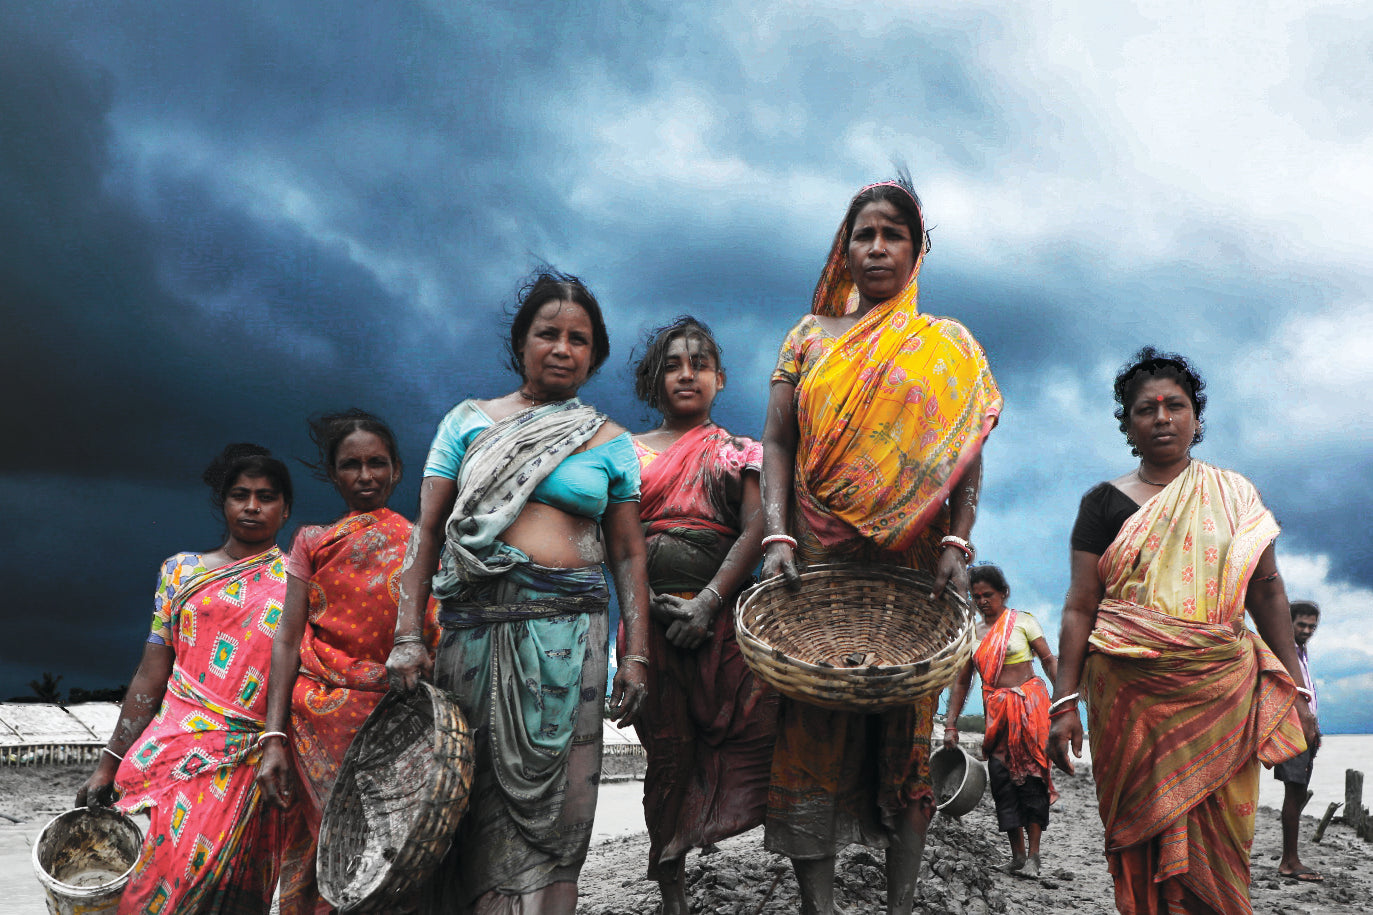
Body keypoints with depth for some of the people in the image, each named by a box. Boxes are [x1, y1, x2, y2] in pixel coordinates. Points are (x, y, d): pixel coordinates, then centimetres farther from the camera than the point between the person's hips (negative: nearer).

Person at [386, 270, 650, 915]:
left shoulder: (610, 443, 10)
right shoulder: (469, 421, 9)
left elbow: (628, 553, 9)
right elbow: (426, 531, 5)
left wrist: (636, 654, 1)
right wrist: (408, 637, -4)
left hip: (568, 633, 0)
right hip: (474, 626, 0)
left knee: (551, 803, 0)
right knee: (477, 798, 2)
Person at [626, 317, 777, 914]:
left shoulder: (738, 452, 13)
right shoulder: (630, 451, 15)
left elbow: (755, 531, 0)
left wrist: (706, 602, -12)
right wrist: (647, 597, -7)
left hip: (723, 612, 0)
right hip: (653, 612, 0)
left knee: (755, 723, -17)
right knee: (668, 747, 0)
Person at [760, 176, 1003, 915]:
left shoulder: (948, 348, 12)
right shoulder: (811, 337, 13)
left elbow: (968, 455, 5)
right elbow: (777, 441, 6)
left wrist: (957, 543, -10)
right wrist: (777, 535, -8)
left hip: (912, 561, 0)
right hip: (817, 559, 1)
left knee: (907, 723, 1)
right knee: (814, 720, -3)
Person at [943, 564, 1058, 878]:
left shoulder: (1023, 621, 3)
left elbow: (1049, 660, 0)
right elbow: (961, 682, 12)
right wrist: (951, 725, 6)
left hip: (1030, 703, -4)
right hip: (996, 711, 4)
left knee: (1032, 773, -7)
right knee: (1002, 777, -2)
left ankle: (1033, 855, -2)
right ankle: (1017, 854, 7)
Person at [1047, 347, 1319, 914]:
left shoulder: (1233, 494, 12)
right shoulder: (1105, 502, 6)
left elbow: (1267, 592, 12)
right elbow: (1079, 608, 2)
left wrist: (1293, 690, 6)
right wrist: (1064, 702, -5)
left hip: (1222, 692, 1)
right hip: (1132, 693, -1)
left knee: (1216, 843, -1)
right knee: (1142, 833, 1)